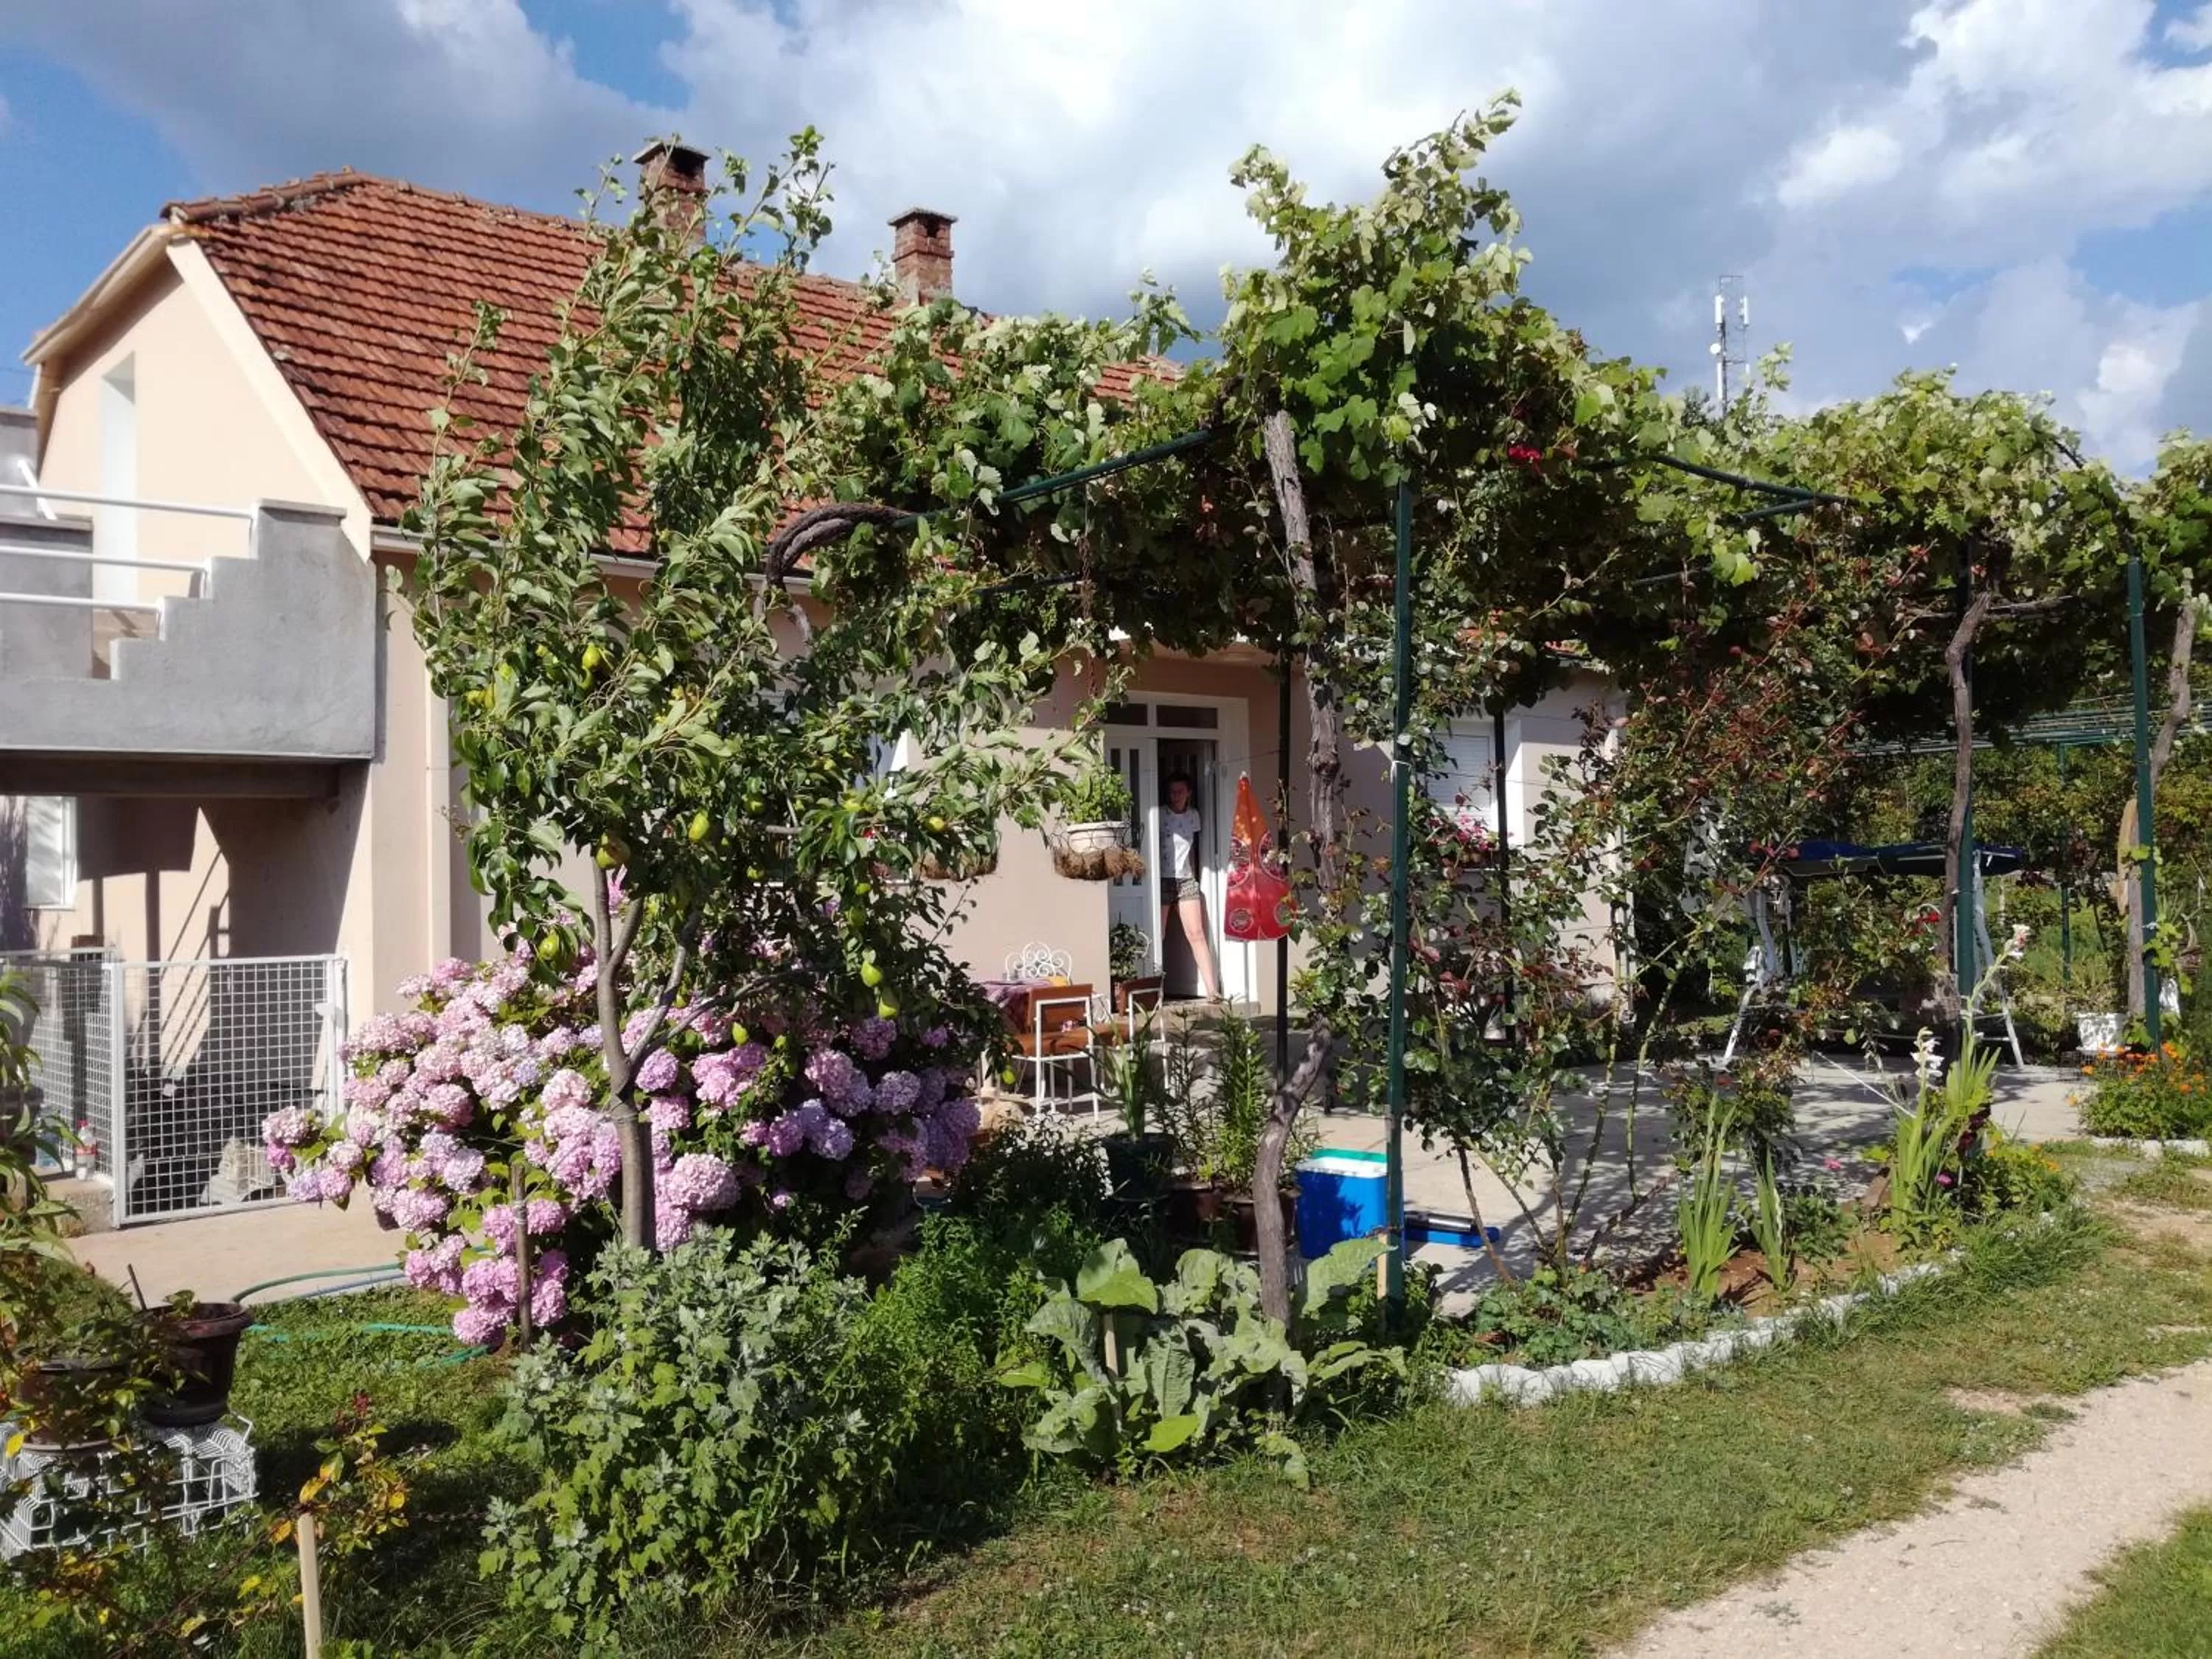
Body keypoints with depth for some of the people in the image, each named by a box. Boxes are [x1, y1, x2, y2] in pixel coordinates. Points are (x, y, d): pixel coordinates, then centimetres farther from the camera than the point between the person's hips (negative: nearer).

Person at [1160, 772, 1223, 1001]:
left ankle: (1212, 989, -9)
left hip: (1186, 880, 3)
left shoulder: (1193, 815, 10)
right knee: (1158, 937, -4)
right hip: (1162, 880, -3)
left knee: (1197, 934, -6)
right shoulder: (1160, 815, -3)